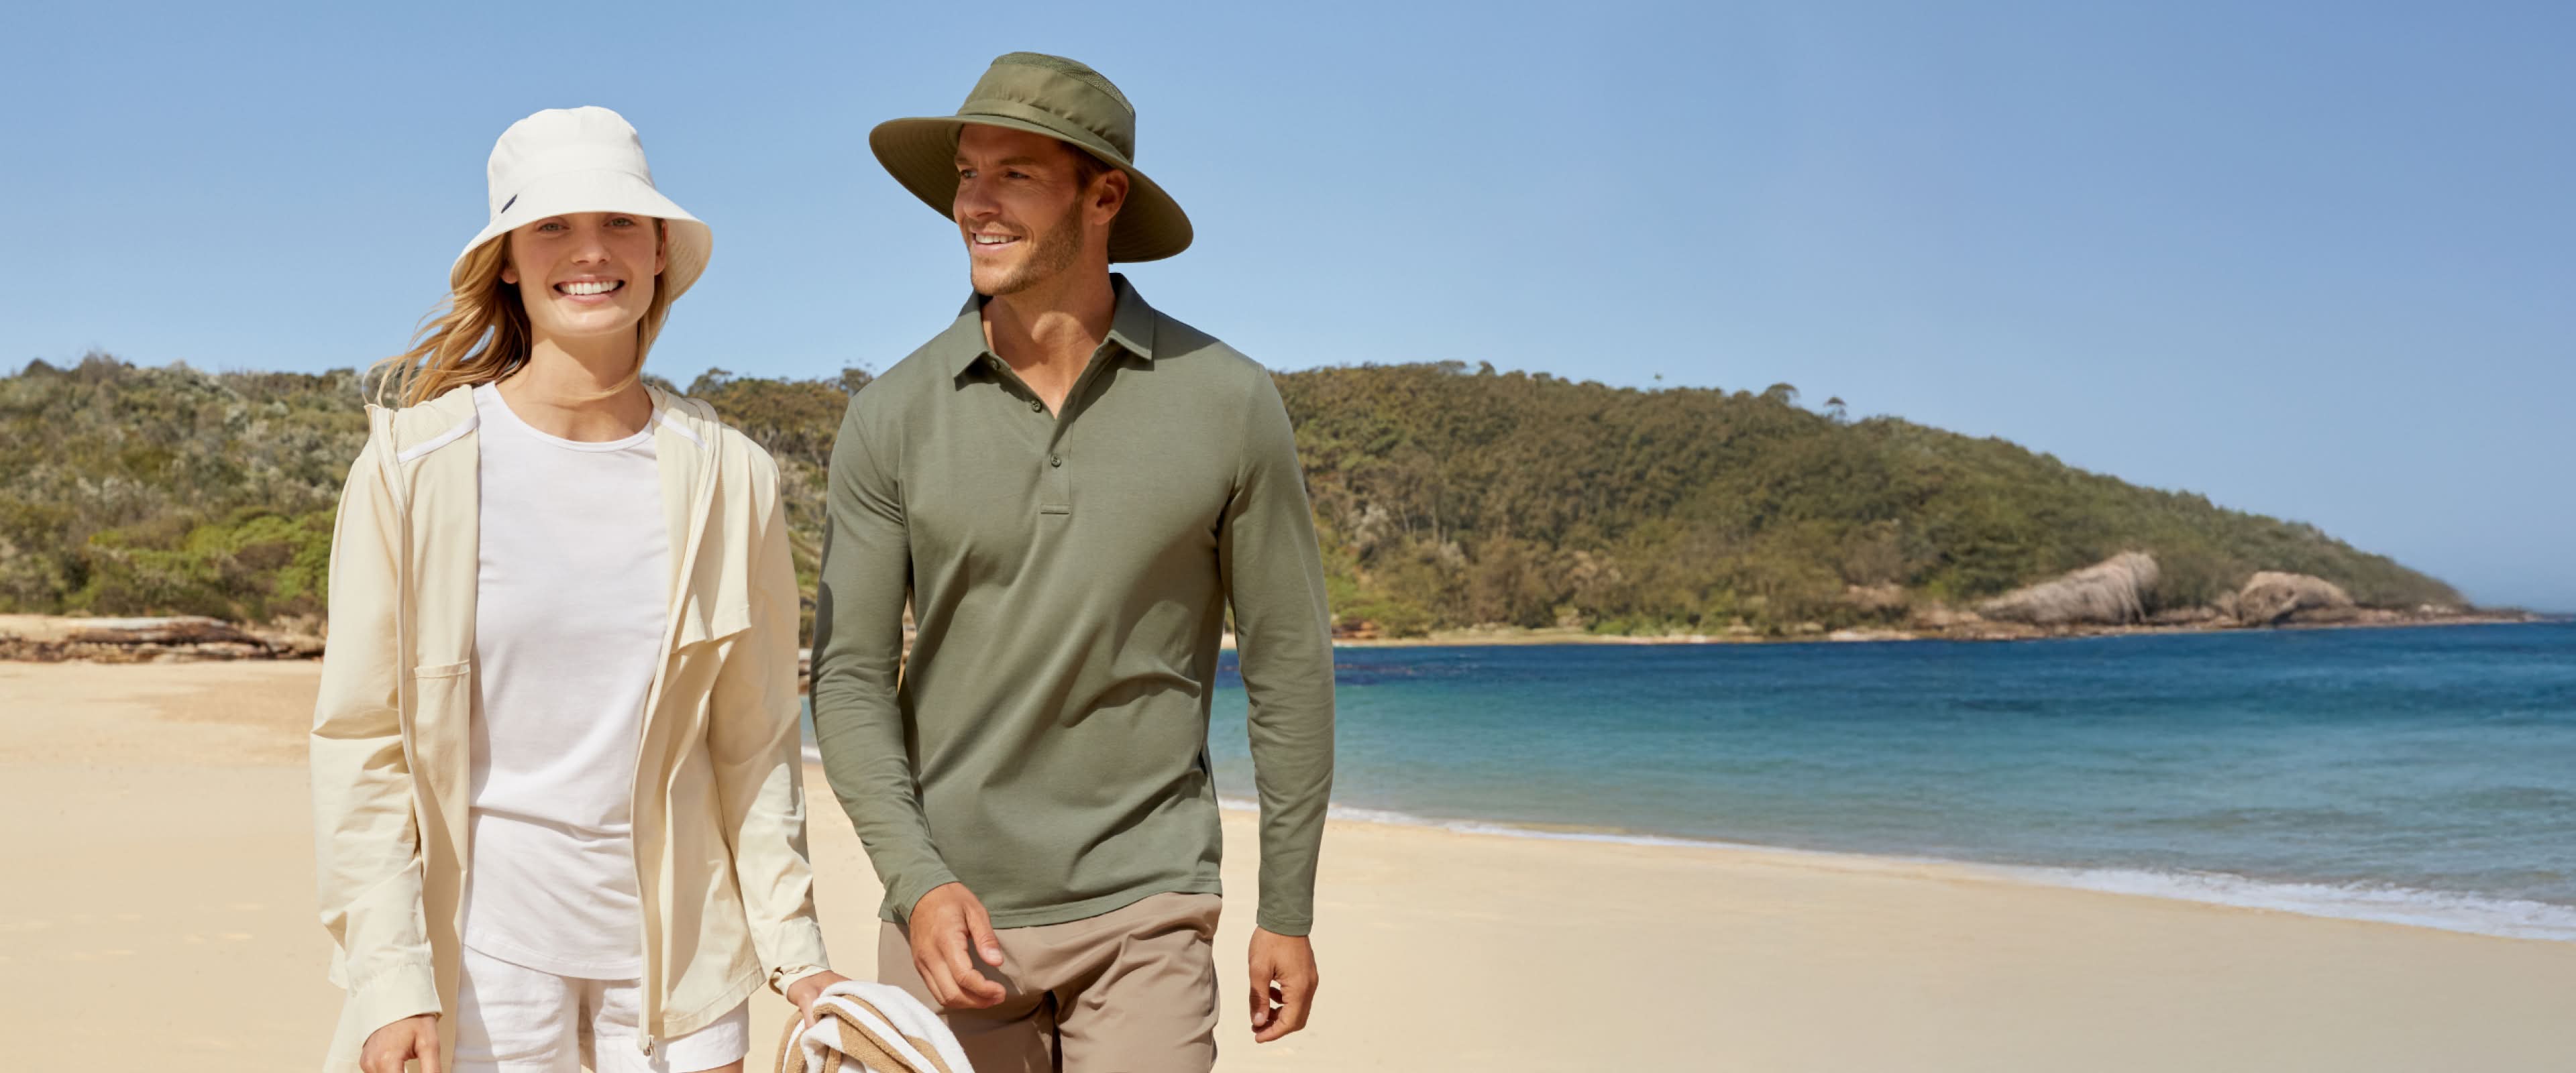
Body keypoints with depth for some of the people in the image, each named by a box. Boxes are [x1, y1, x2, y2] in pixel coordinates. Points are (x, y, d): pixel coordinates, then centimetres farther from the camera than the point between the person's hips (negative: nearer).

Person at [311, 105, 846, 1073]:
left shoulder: (731, 477, -1)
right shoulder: (412, 466, -6)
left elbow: (755, 742, 4)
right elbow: (359, 742, -4)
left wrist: (795, 952, 2)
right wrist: (390, 981, -9)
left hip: (681, 951, 2)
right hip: (483, 948, -1)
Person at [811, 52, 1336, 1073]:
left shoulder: (1228, 404, -3)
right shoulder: (892, 418, -1)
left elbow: (1288, 662, 2)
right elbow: (850, 675, 1)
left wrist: (1287, 911, 4)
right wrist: (916, 882, -12)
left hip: (1144, 912, -1)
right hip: (954, 907, 1)